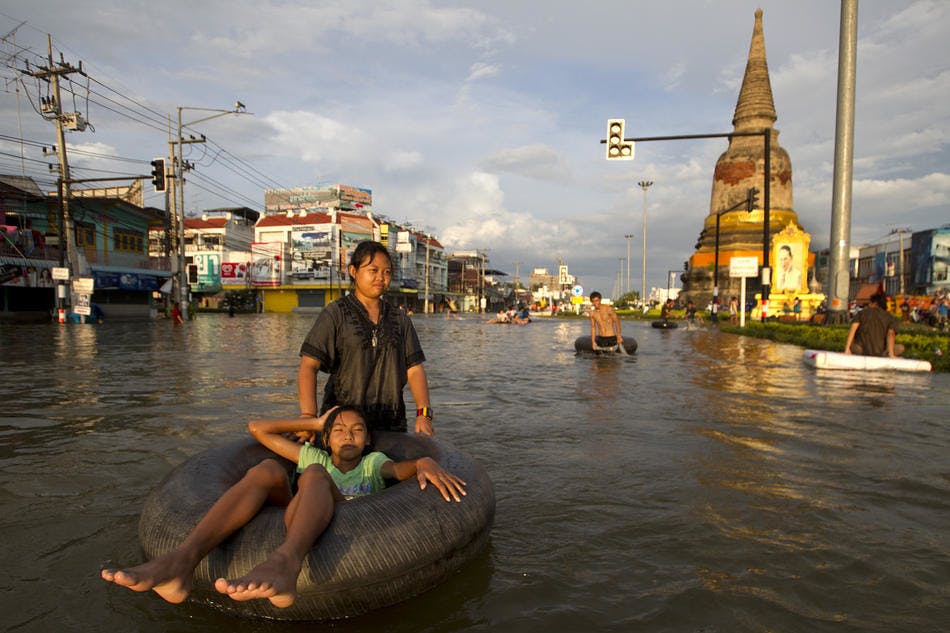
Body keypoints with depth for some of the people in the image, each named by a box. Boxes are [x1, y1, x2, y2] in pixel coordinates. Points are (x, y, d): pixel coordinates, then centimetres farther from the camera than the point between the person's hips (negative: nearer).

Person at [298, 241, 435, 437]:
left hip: (392, 423, 3)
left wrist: (424, 414, -9)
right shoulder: (335, 314, 0)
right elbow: (308, 366, -9)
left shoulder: (400, 321, 12)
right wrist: (308, 417, -23)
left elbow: (414, 369, 6)